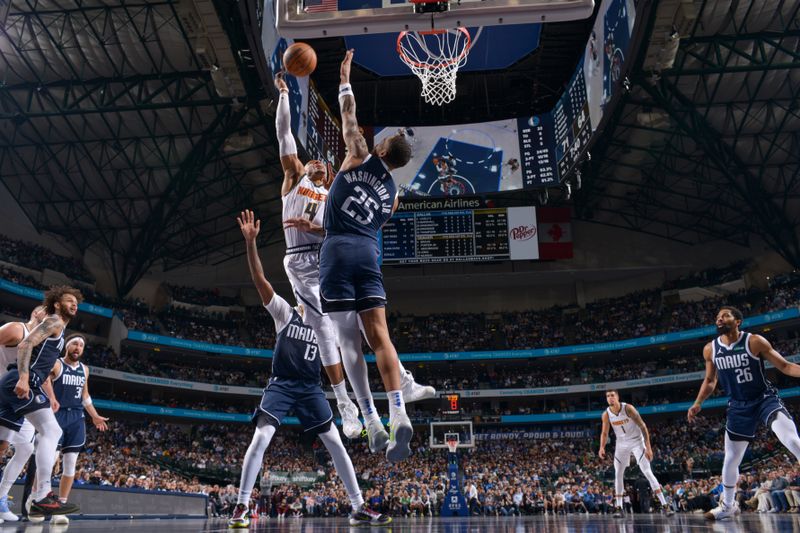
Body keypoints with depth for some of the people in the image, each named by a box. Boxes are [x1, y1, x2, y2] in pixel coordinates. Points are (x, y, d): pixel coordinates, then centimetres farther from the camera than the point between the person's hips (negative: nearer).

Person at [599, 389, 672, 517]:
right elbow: (604, 433, 4)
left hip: (637, 442, -4)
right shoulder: (606, 414, -11)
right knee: (618, 474, 0)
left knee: (648, 472, -11)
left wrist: (648, 447, -21)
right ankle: (619, 508, 8)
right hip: (621, 444, 4)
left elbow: (643, 426, -18)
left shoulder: (628, 408, -22)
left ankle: (664, 505, -9)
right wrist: (602, 447, -14)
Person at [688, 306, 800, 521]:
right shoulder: (710, 349, -1)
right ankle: (728, 505, 28)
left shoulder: (755, 342, -13)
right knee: (731, 459, 8)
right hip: (739, 407, 4)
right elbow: (710, 380, 13)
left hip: (766, 399, -3)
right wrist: (697, 404, 4)